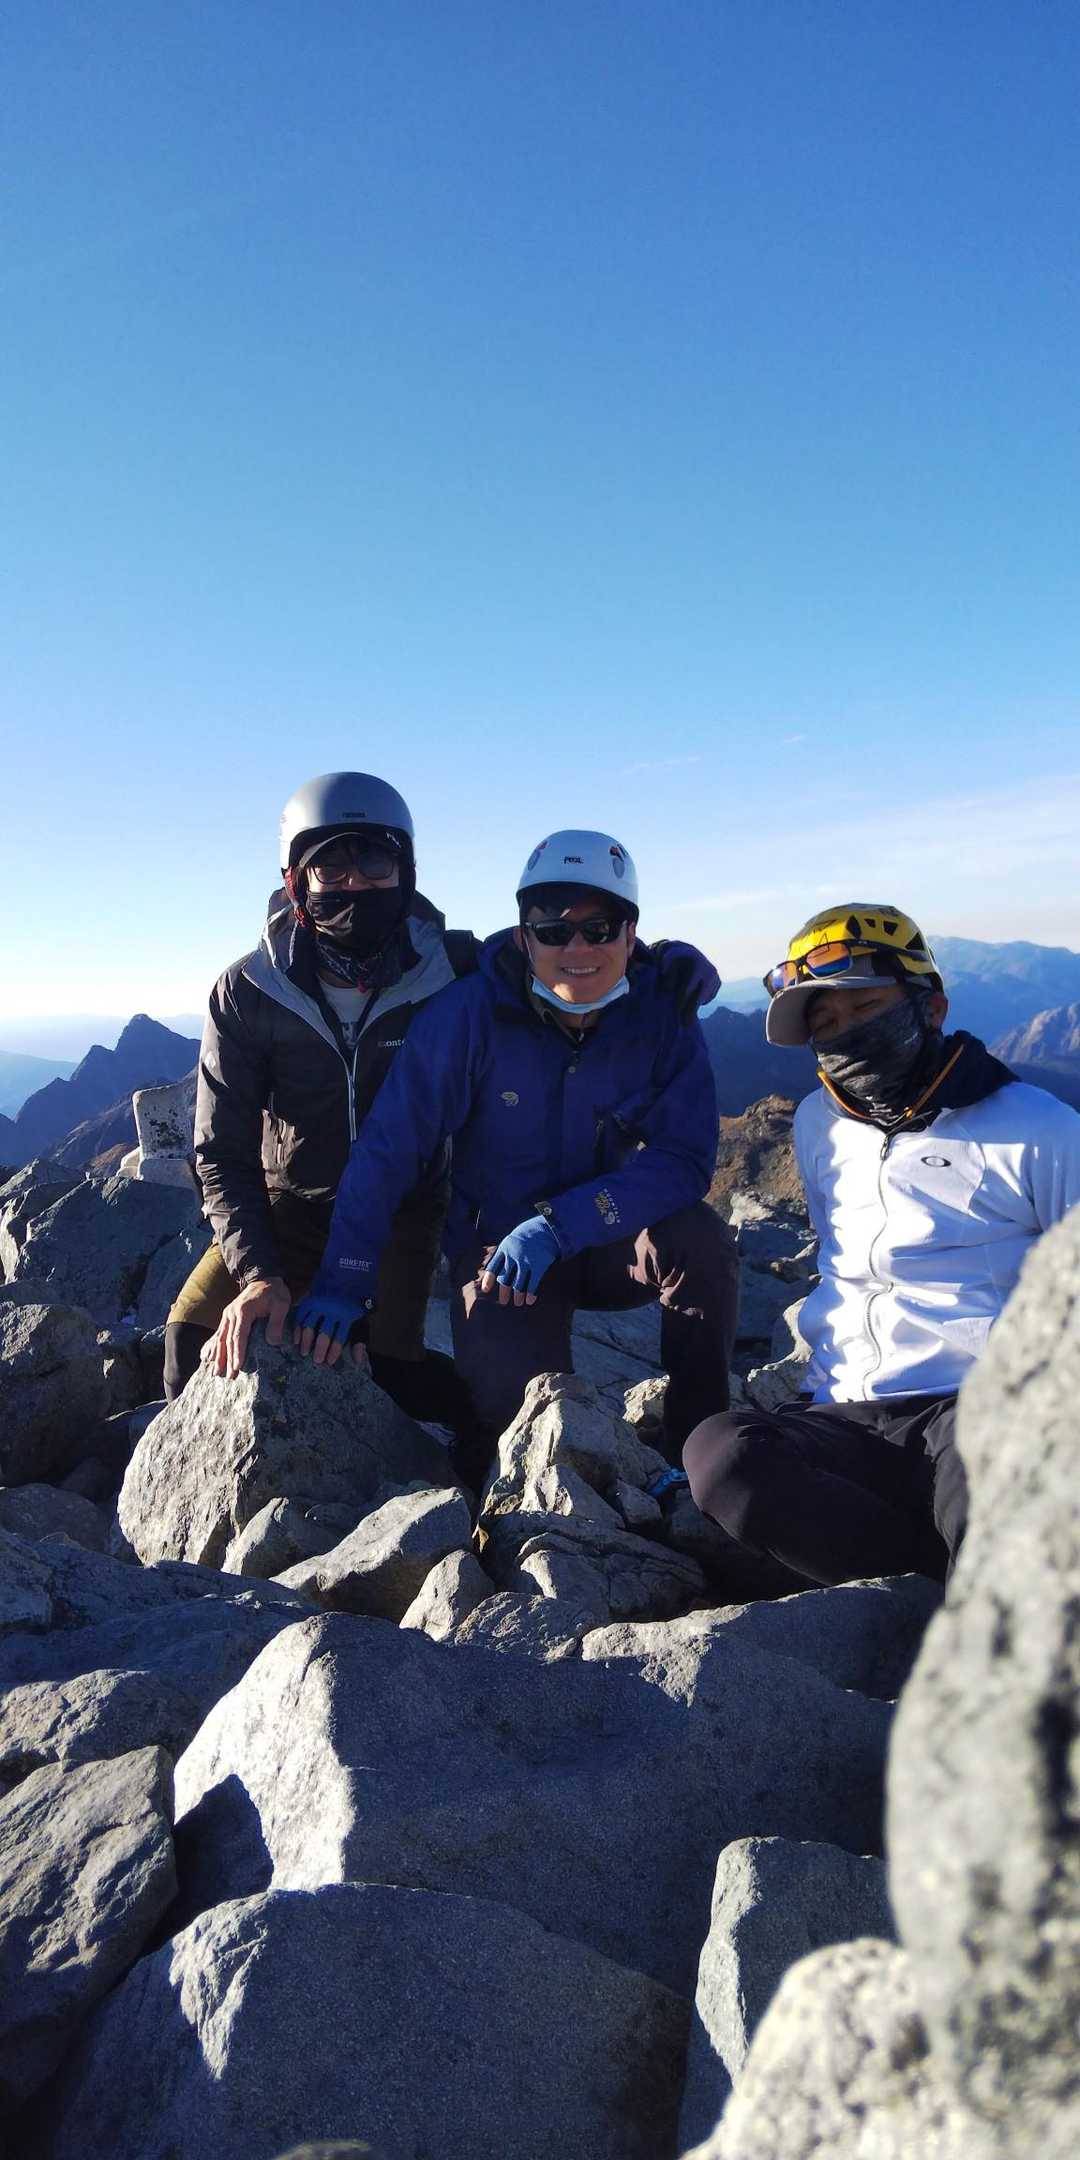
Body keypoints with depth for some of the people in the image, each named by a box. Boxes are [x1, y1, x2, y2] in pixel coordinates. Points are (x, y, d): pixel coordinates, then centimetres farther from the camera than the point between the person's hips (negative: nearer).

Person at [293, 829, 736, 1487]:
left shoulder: (665, 1010, -14)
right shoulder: (470, 1011, -20)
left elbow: (685, 1158, -20)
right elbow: (389, 1148, -18)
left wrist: (559, 1225, -32)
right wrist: (344, 1281, -22)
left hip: (614, 1242, 2)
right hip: (497, 1246, -1)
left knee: (700, 1236, -29)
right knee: (515, 1409, -23)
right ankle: (482, 1488, 16)